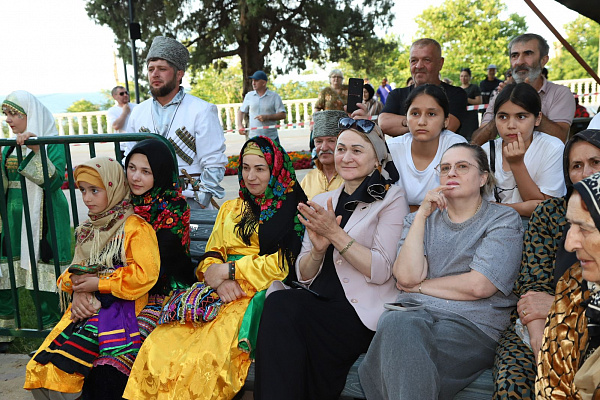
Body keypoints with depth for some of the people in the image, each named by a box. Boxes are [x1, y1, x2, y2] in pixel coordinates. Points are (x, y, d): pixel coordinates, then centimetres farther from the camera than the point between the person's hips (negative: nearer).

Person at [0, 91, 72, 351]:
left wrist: (35, 151, -24)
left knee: (44, 279, -4)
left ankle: (51, 329, 8)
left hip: (43, 218, -6)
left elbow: (54, 181, -18)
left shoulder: (52, 143, -6)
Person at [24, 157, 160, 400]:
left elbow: (145, 274, -15)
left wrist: (98, 283, -11)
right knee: (42, 369, -7)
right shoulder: (88, 229, 18)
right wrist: (77, 291, -4)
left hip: (121, 308, -7)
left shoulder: (135, 227, -6)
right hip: (87, 308, 7)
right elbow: (76, 269, 19)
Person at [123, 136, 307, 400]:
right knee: (158, 346, -18)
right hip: (223, 295, 6)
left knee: (204, 358, -29)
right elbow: (211, 256, 17)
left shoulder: (290, 208, 4)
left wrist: (228, 270, -6)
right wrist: (220, 281, -6)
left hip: (258, 297, -5)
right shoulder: (230, 209, 23)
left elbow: (284, 262, -7)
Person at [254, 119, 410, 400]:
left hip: (363, 313, -5)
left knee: (281, 306, -27)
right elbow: (303, 276, 13)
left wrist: (335, 233, -16)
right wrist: (318, 248, -8)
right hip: (318, 306, 5)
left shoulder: (391, 200, 2)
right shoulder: (322, 202, 17)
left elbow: (380, 271, -11)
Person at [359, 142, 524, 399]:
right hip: (413, 313, 3)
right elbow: (407, 276, -1)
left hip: (470, 323, -3)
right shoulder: (421, 218, 19)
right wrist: (422, 215, -2)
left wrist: (418, 286, 1)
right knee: (396, 323, -35)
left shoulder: (504, 220, 8)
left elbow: (479, 286, -8)